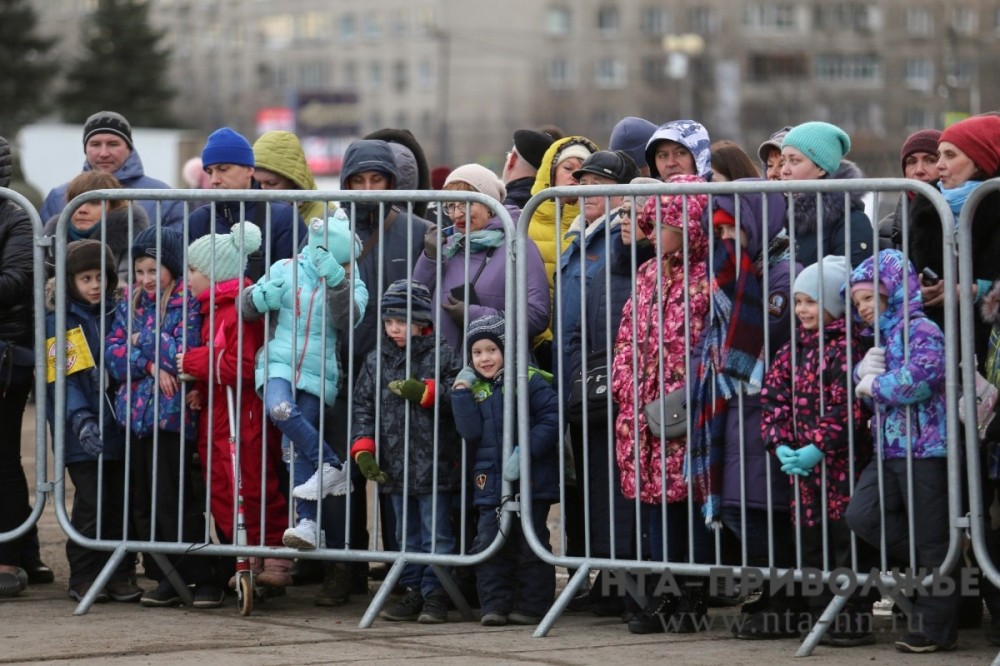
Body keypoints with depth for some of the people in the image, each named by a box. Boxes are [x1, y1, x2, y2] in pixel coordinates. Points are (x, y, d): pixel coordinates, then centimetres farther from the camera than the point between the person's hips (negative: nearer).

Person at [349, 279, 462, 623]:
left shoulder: (442, 356, -4)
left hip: (434, 463, -5)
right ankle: (412, 592, 19)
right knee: (407, 535, 12)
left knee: (436, 535, 0)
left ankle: (435, 595, 5)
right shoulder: (377, 360, 8)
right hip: (395, 465, 5)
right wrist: (363, 449, -4)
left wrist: (425, 393, -20)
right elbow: (363, 407, 7)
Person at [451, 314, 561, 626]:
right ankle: (495, 605, 10)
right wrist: (461, 391, -7)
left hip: (531, 482, -5)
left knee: (530, 546, 3)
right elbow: (471, 433, -2)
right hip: (491, 482, 5)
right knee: (489, 545, 2)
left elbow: (552, 418, -13)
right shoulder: (474, 389, 10)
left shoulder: (529, 380, -6)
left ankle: (532, 606, 11)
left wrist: (526, 452, -21)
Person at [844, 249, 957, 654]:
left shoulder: (920, 330, -9)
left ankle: (934, 629, 4)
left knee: (931, 541, -2)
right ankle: (926, 565, 9)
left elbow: (921, 378, -25)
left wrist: (875, 385, -10)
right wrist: (864, 373, -5)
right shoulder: (877, 337, 17)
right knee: (861, 515, -7)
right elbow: (864, 391, 18)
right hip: (888, 451, 8)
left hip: (924, 450, -8)